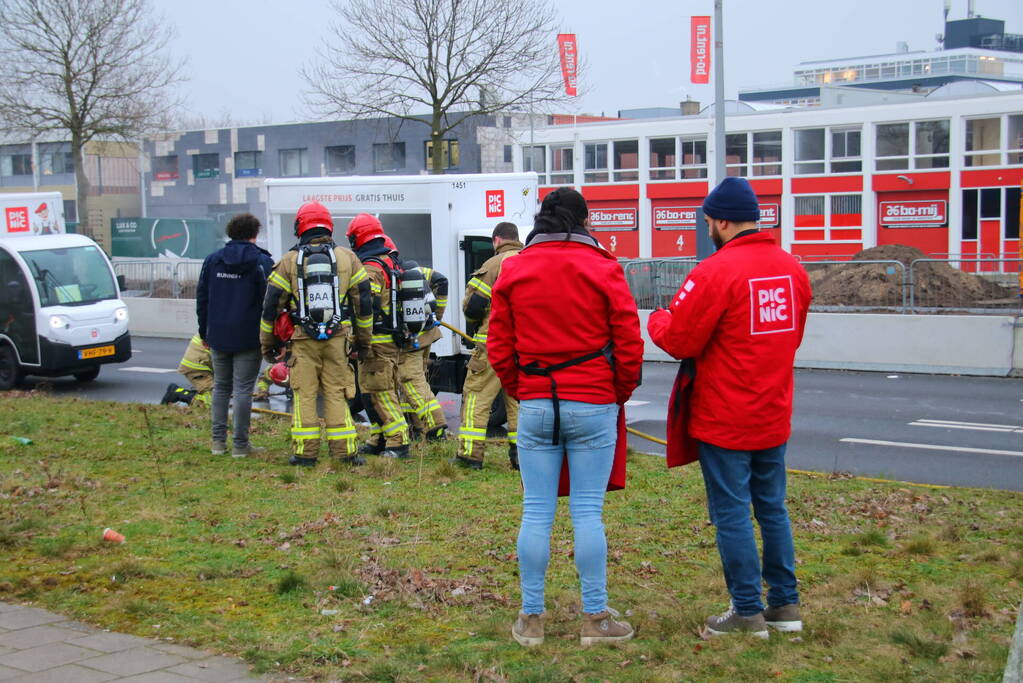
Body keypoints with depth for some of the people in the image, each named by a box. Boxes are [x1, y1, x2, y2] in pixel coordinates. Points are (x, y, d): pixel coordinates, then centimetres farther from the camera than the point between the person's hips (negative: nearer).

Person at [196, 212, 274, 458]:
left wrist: (204, 332, 19)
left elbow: (202, 298, 11)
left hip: (218, 336, 4)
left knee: (221, 387, 15)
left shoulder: (212, 260, 7)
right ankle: (240, 444, 1)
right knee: (243, 389, -1)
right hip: (248, 338, -4)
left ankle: (218, 441, 15)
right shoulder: (263, 262, -7)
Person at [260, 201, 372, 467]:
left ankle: (305, 452, 6)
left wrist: (268, 343, 13)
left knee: (304, 394, 5)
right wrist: (363, 339, 17)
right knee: (337, 394, 5)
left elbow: (272, 305, 2)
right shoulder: (347, 258, 5)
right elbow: (363, 302, 7)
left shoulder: (289, 261, 0)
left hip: (303, 339, -1)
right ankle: (345, 450, 4)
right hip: (337, 338, 1)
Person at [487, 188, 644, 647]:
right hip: (594, 407, -2)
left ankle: (531, 618, 13)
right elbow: (629, 343, -3)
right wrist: (619, 396, 11)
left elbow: (498, 348, 5)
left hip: (535, 407, 2)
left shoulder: (512, 271, 4)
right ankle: (595, 619, 10)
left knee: (536, 512, 6)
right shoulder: (603, 269, -3)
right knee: (588, 513, 3)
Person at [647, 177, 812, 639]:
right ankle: (785, 604, 22)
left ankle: (748, 613, 8)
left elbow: (678, 341, -14)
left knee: (732, 514, 2)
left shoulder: (717, 271, -18)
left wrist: (657, 320, 6)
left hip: (724, 421, -7)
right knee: (772, 508, 16)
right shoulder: (793, 269, 4)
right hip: (774, 418, 7)